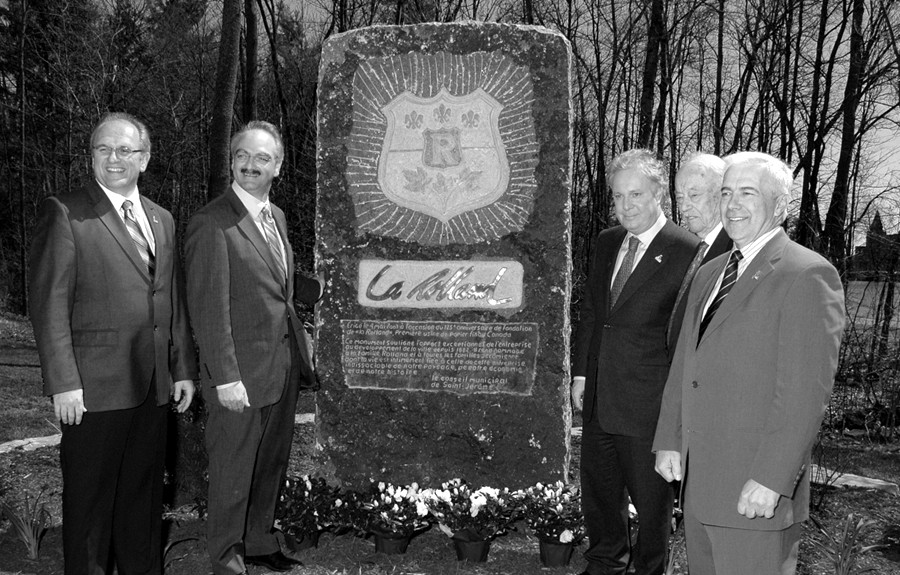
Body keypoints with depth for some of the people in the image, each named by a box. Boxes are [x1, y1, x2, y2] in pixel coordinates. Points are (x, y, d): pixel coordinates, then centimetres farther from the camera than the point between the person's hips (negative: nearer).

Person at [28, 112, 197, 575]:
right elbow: (49, 304, -11)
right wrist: (63, 382, -16)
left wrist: (184, 368, 11)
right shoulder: (63, 213, -5)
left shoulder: (162, 220, 14)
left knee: (143, 496, 16)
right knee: (89, 500, 7)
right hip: (94, 388, -5)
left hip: (153, 386, 6)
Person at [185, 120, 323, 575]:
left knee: (272, 464, 19)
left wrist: (322, 288, 11)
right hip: (243, 372, -7)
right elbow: (208, 308, -19)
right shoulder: (211, 223, -15)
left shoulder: (276, 216, 11)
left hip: (285, 364, 8)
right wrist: (225, 378, -21)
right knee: (233, 469, 8)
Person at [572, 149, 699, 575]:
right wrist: (581, 373, 11)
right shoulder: (605, 242, 7)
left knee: (651, 500, 12)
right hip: (598, 397, 6)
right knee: (598, 491, 21)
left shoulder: (686, 252, -14)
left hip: (648, 404, -6)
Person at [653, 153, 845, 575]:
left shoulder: (807, 275, -12)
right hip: (697, 482, 7)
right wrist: (668, 440, 9)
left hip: (755, 492, -7)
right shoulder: (710, 273, 14)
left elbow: (807, 389, -18)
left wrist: (771, 479, -21)